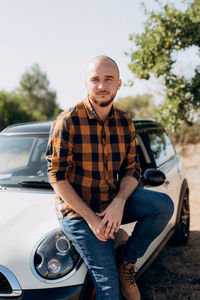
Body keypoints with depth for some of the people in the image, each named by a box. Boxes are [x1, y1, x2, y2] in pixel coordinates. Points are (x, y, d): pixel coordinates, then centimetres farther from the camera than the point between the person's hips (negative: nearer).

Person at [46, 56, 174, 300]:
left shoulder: (125, 123, 1)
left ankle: (127, 261, 0)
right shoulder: (68, 122, -14)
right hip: (78, 210, -5)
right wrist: (90, 218, -19)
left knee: (164, 205, -17)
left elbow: (132, 170, 4)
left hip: (113, 202, 5)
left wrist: (119, 202, -17)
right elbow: (57, 177, -15)